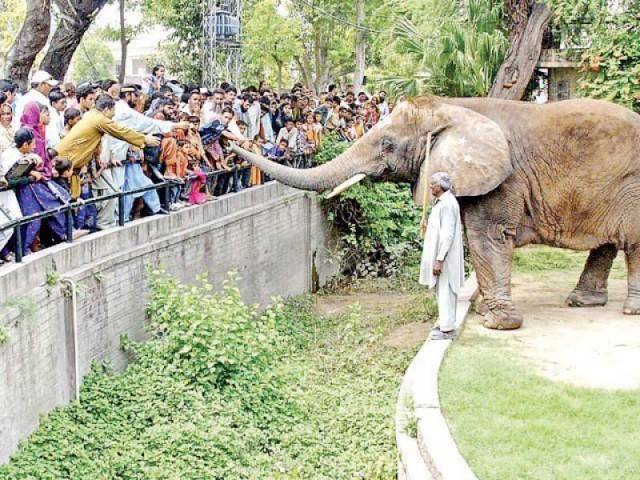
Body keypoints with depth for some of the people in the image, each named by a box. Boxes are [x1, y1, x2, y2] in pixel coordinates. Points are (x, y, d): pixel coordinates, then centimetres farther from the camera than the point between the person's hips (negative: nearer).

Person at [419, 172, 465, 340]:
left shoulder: (447, 204, -19)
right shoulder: (441, 202, 13)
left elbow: (448, 234, -23)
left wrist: (439, 260, -25)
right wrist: (429, 228, 10)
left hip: (446, 257, -10)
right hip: (439, 254, 10)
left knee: (445, 291, -5)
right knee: (442, 291, 16)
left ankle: (447, 328, -1)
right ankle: (445, 323, 25)